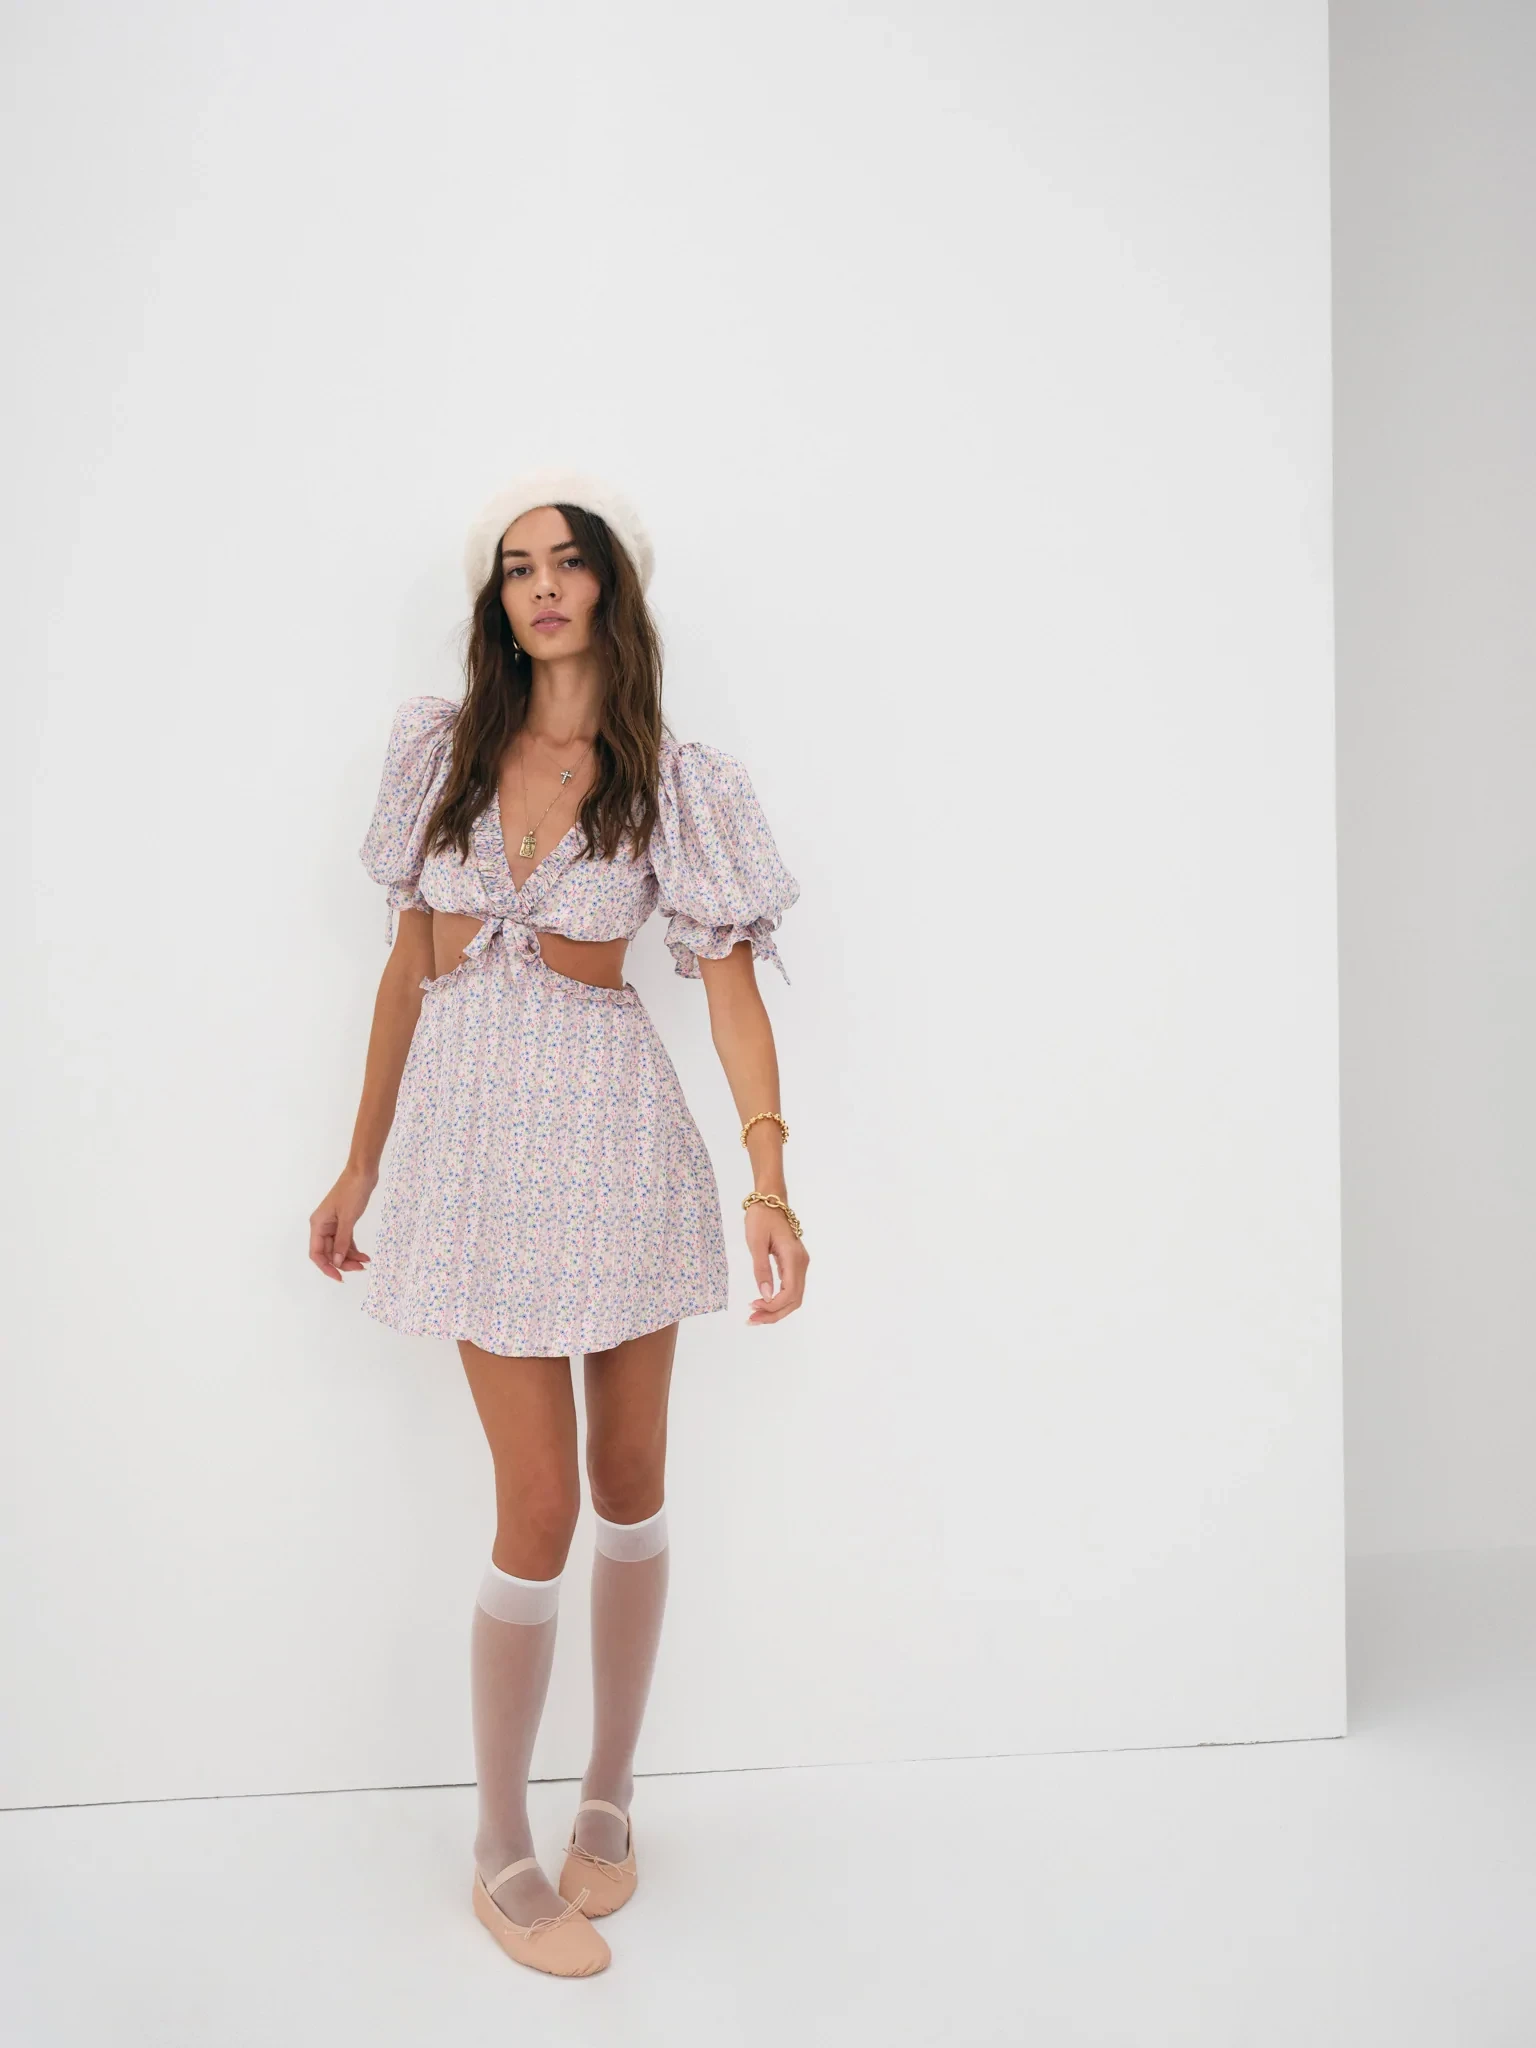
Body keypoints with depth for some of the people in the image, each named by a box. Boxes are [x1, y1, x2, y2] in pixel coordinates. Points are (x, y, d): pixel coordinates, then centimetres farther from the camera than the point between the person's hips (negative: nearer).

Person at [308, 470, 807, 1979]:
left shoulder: (674, 781, 0)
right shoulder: (442, 747, 6)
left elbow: (731, 984, -8)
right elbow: (409, 965, 10)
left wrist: (769, 1174, -22)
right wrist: (363, 1163, 11)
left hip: (615, 1130, 0)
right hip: (470, 1130, 0)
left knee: (631, 1486, 10)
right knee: (539, 1506, -2)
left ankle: (610, 1799, 32)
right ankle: (502, 1854, 18)